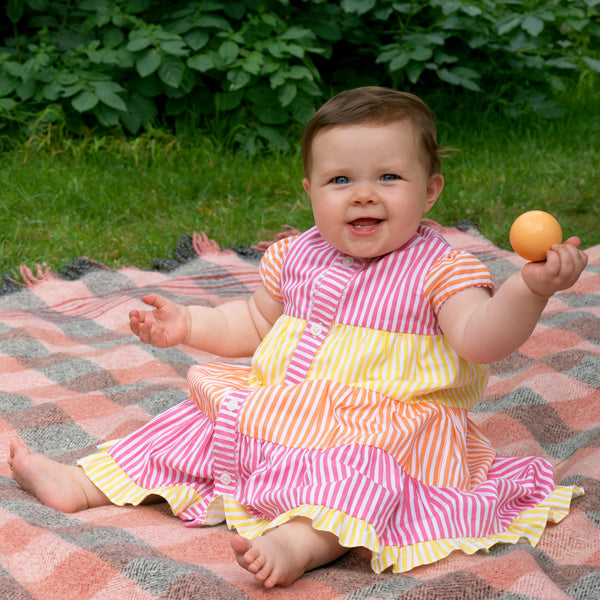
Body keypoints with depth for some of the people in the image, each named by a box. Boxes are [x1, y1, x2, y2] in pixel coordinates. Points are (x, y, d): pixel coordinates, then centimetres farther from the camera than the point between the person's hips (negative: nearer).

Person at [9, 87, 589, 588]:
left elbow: (480, 340, -22)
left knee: (360, 464, -36)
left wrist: (528, 290, -39)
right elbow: (256, 322, 22)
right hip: (277, 407, 6)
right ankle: (83, 481, 9)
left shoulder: (438, 268, -9)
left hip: (381, 426, -6)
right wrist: (189, 325, 11)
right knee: (199, 421, 4)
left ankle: (302, 540, -60)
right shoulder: (296, 257, 7)